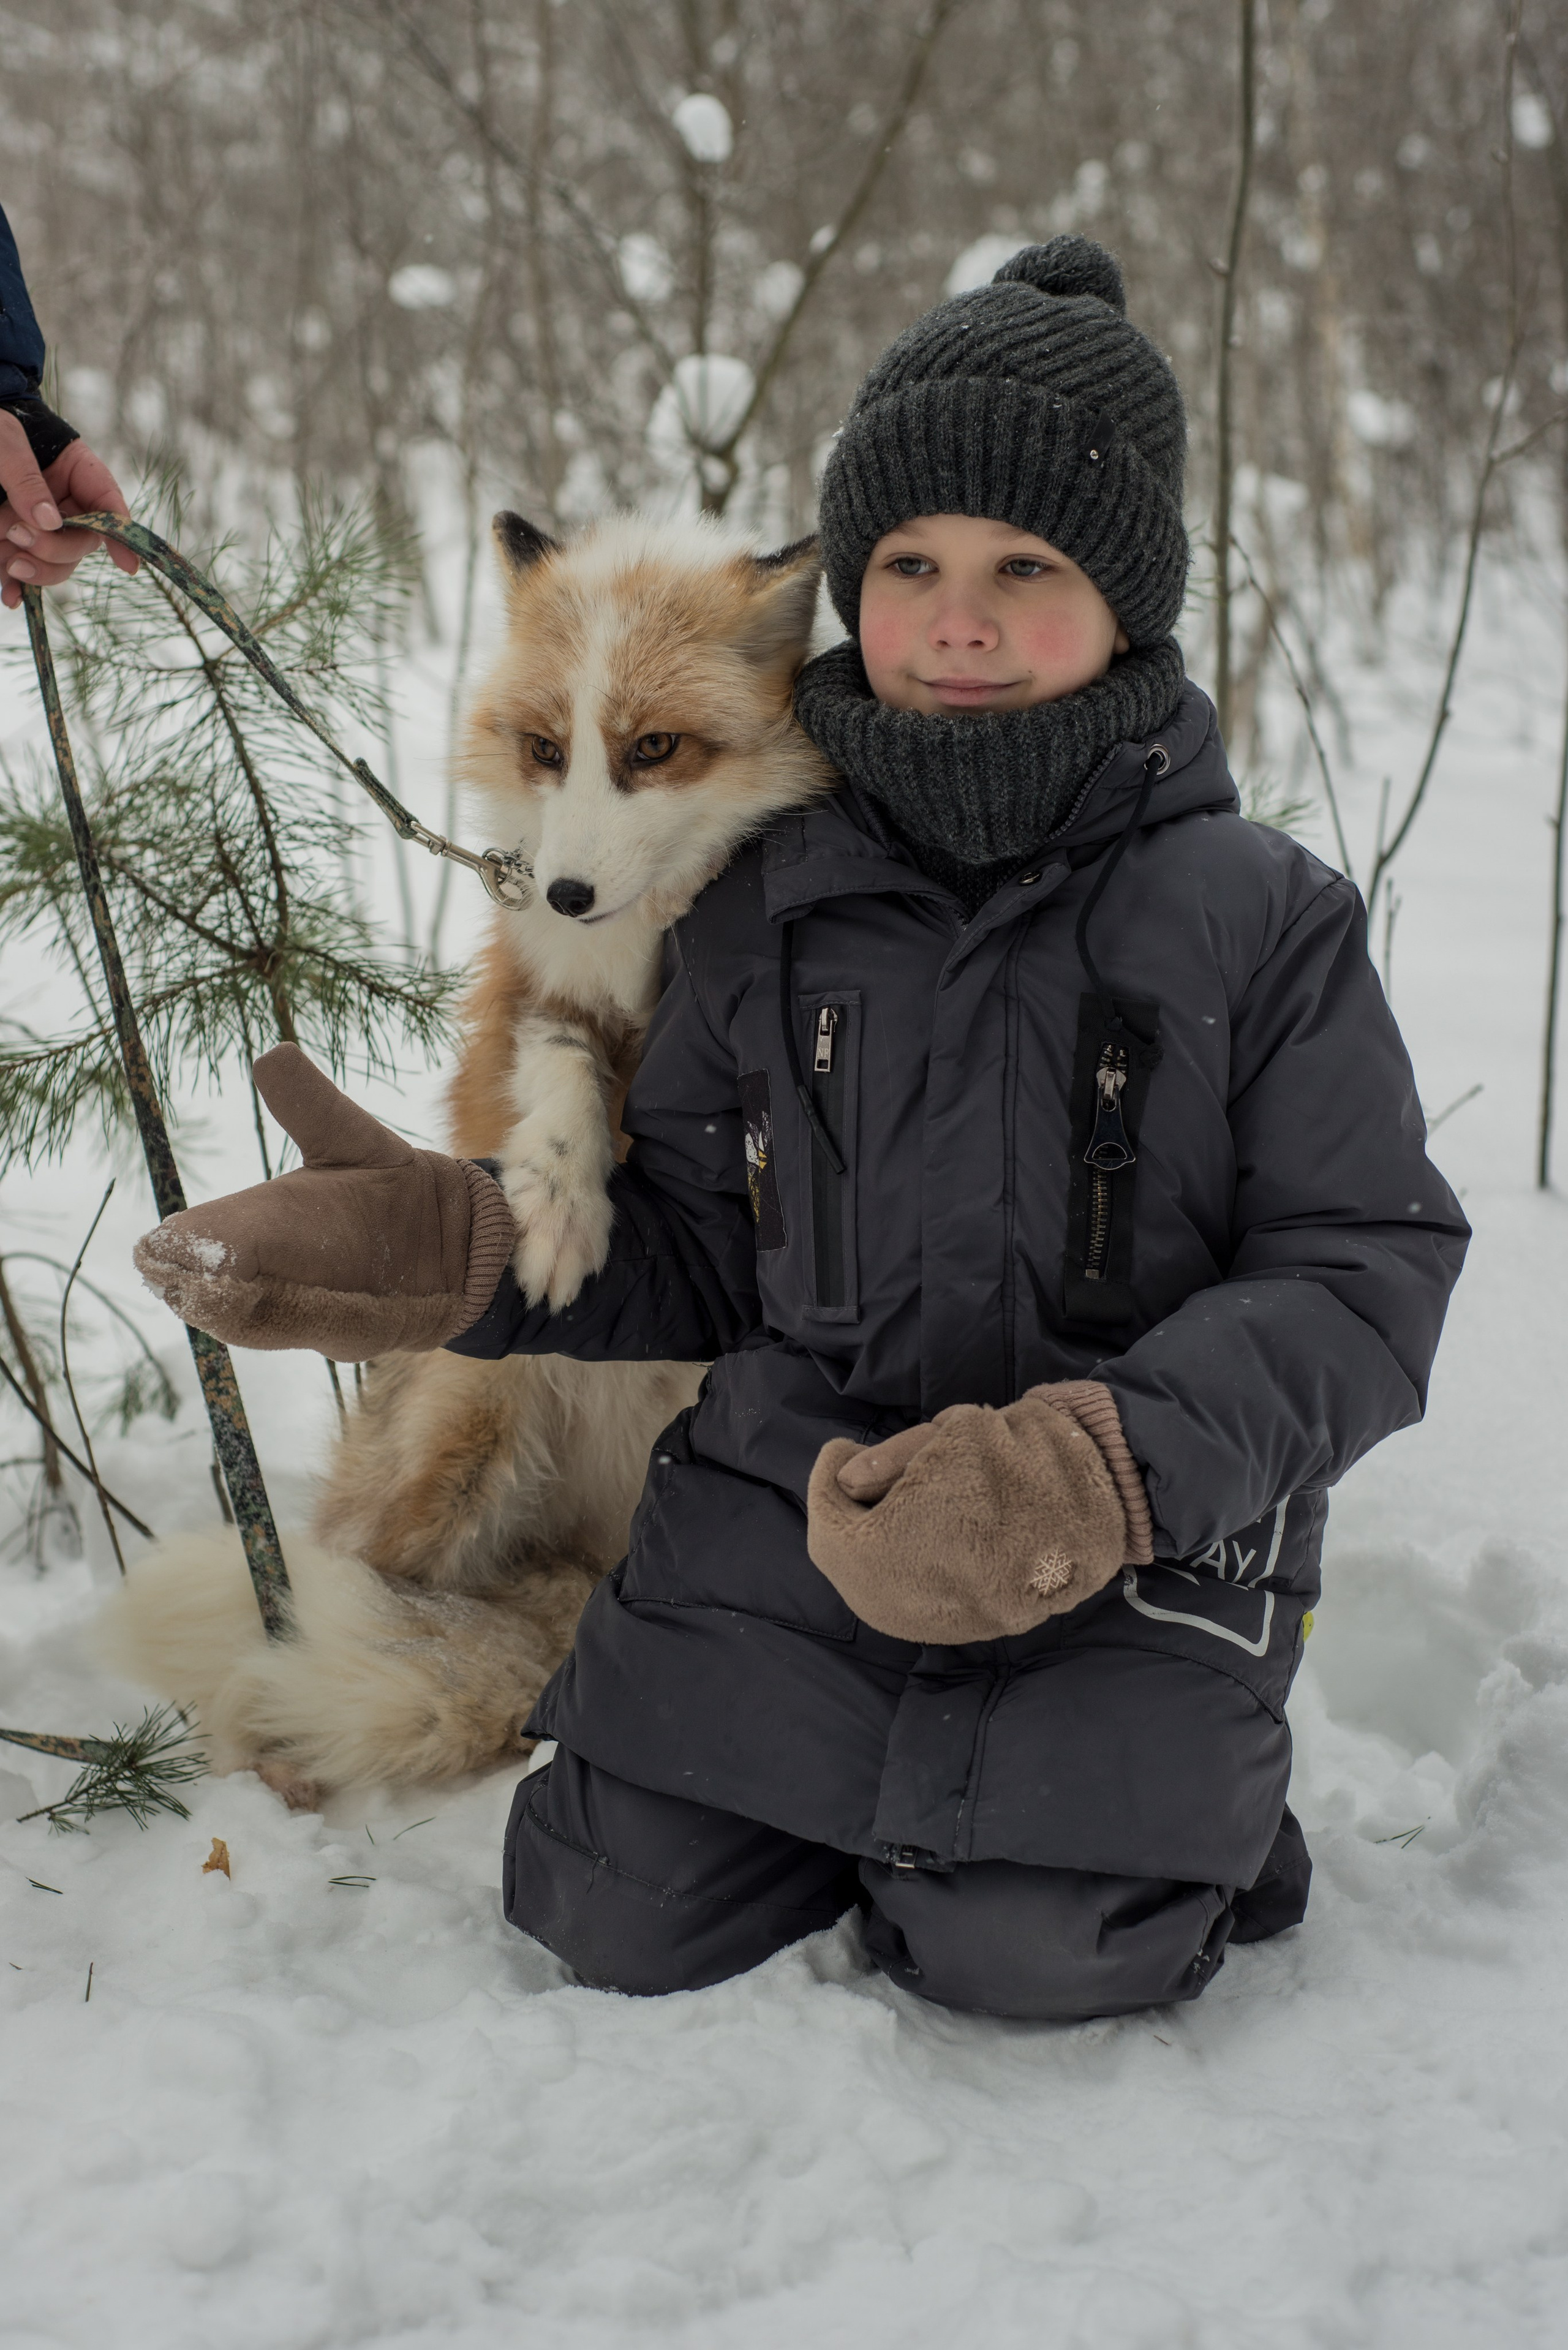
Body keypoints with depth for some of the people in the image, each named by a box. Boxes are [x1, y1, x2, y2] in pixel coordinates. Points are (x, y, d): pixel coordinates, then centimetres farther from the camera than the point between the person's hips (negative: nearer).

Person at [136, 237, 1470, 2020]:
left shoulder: (1259, 920, -6)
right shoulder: (765, 916, 4)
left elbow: (1366, 1277, -9)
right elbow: (695, 1265, 10)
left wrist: (1098, 1466, -25)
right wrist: (431, 1233, -6)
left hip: (1133, 1550, -2)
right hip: (791, 1518, 3)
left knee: (1028, 1960, -17)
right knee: (619, 1924, -5)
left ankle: (1185, 1796, 16)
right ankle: (831, 1785, 25)